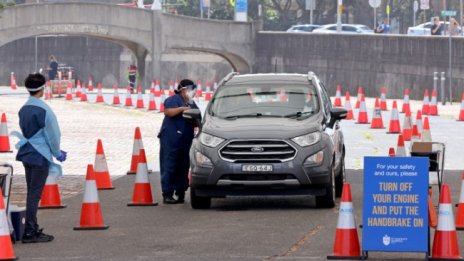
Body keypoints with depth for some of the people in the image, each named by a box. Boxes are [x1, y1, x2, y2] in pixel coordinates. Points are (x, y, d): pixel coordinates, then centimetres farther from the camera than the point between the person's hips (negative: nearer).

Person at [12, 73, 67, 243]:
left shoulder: (24, 109, 7)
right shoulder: (43, 110, -17)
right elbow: (52, 135, -14)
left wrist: (55, 152, 18)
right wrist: (58, 154, 4)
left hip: (26, 153, 8)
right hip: (40, 156, -8)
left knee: (32, 193, 15)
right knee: (35, 194, -5)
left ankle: (32, 229, 21)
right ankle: (30, 232, -4)